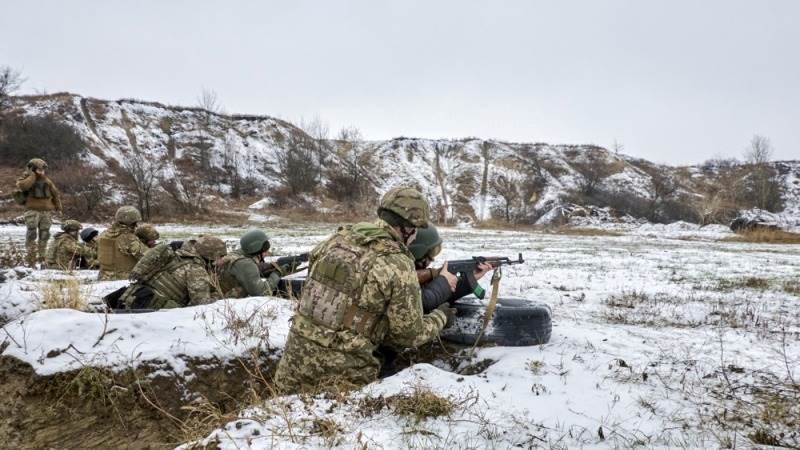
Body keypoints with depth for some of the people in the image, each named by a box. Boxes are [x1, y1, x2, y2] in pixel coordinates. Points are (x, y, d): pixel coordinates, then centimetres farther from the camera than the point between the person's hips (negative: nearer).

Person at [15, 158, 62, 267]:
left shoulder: (47, 180, 13)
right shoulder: (25, 179, 1)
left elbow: (55, 193, 21)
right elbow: (22, 186, -24)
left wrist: (58, 206, 16)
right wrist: (32, 175, -16)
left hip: (46, 212, 4)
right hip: (33, 210, -4)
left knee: (44, 235, 6)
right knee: (32, 234, -13)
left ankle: (41, 257, 16)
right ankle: (31, 259, -12)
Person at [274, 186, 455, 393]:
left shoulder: (337, 238, 2)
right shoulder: (399, 266, -15)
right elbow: (410, 334, -7)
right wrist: (441, 317, 13)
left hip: (295, 359, 6)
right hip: (341, 373, -5)